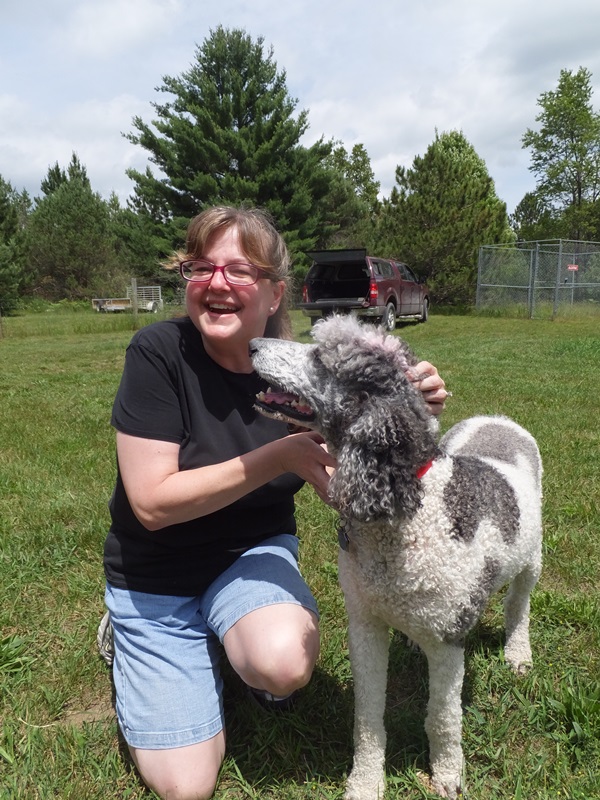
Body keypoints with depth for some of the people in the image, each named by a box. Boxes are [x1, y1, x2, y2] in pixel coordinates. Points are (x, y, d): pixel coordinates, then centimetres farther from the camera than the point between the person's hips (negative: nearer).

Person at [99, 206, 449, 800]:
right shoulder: (159, 351, -22)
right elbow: (152, 502, -25)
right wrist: (280, 455, -30)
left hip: (252, 550, 2)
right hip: (156, 575, -1)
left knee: (285, 664, -31)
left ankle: (243, 642, 7)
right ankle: (130, 634, 23)